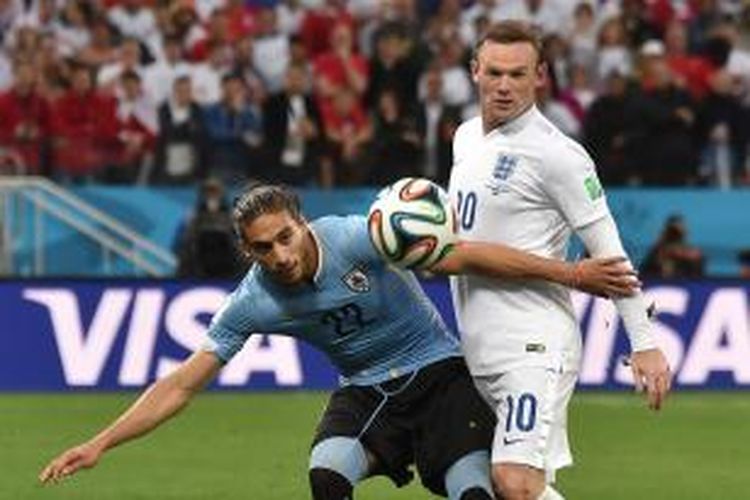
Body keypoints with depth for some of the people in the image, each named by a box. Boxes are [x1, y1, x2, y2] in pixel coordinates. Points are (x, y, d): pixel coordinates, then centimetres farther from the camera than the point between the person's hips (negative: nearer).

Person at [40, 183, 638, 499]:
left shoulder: (355, 238, -23)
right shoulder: (252, 303, -13)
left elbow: (464, 256, -20)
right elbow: (182, 385, -9)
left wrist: (567, 272, -22)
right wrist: (99, 444, -16)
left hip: (438, 372, -2)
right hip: (366, 391, 2)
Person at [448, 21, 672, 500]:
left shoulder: (555, 153, -12)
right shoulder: (466, 137, 12)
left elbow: (609, 252, -12)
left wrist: (645, 343, -14)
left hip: (533, 346, -8)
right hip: (478, 348, 8)